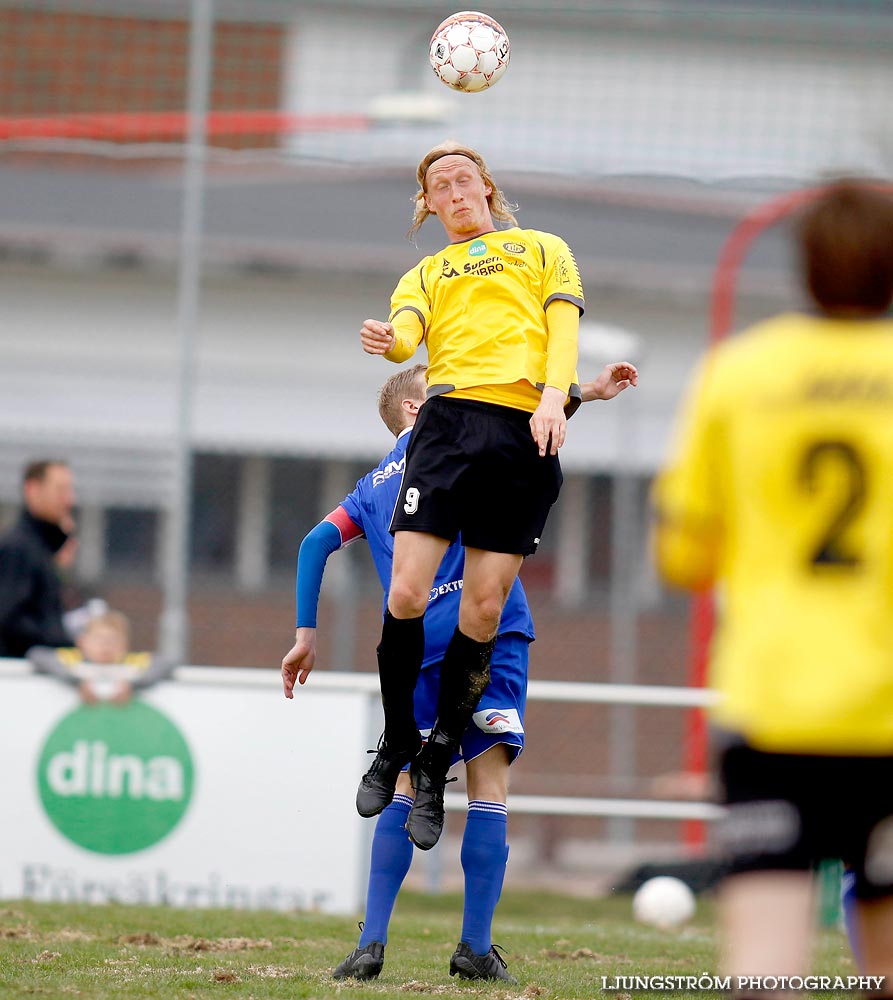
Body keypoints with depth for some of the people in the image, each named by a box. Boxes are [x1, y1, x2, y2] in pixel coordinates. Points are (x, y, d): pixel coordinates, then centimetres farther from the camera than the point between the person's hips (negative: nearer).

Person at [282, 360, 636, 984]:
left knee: (408, 787, 9)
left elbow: (316, 543, 15)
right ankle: (477, 947, -11)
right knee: (490, 787, -5)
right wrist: (586, 392, -3)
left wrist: (306, 635, 14)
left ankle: (372, 942, -4)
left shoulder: (372, 488, 24)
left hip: (416, 647, 5)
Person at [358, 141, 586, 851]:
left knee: (484, 608, -4)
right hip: (450, 419, 1)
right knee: (407, 593, -12)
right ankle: (396, 746, 9)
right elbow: (408, 333, 5)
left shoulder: (542, 249, 23)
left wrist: (554, 398, -9)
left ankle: (436, 770, 8)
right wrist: (388, 342, -20)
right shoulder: (423, 275, 26)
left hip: (527, 433, -1)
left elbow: (563, 328, 10)